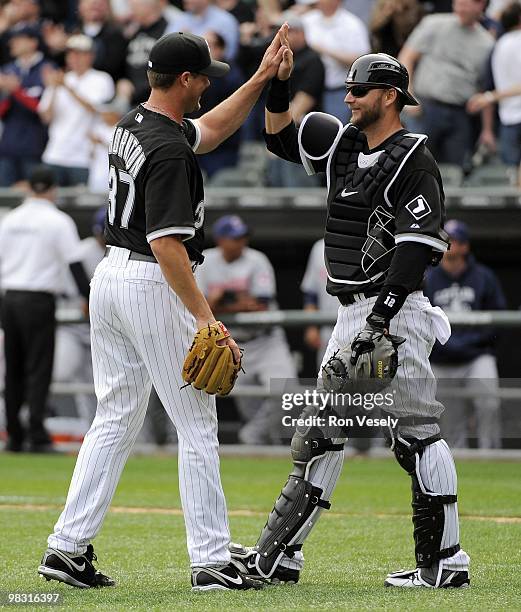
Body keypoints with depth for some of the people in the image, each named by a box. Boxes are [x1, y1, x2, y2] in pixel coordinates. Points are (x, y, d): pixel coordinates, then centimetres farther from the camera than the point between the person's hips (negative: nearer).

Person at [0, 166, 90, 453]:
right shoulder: (58, 221, -5)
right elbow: (75, 264, -9)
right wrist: (89, 298, -6)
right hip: (39, 300, -5)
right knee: (38, 370, -4)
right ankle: (37, 437, -10)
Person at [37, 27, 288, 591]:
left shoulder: (132, 124, 9)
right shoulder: (167, 149, -21)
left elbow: (211, 130, 26)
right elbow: (167, 243, -26)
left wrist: (261, 79, 22)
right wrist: (204, 317, -27)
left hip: (109, 276, 9)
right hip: (153, 288, -9)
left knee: (115, 419, 13)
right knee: (197, 427, -1)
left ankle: (68, 548, 9)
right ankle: (210, 561, -1)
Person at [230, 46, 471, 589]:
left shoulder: (413, 162, -11)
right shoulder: (346, 146, 14)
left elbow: (416, 248, -19)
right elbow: (282, 140, 27)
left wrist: (378, 322, -26)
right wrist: (277, 85, 10)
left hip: (394, 312, -9)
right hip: (353, 314, 9)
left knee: (415, 433, -10)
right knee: (321, 431, 10)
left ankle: (446, 562, -7)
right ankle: (278, 557, 13)